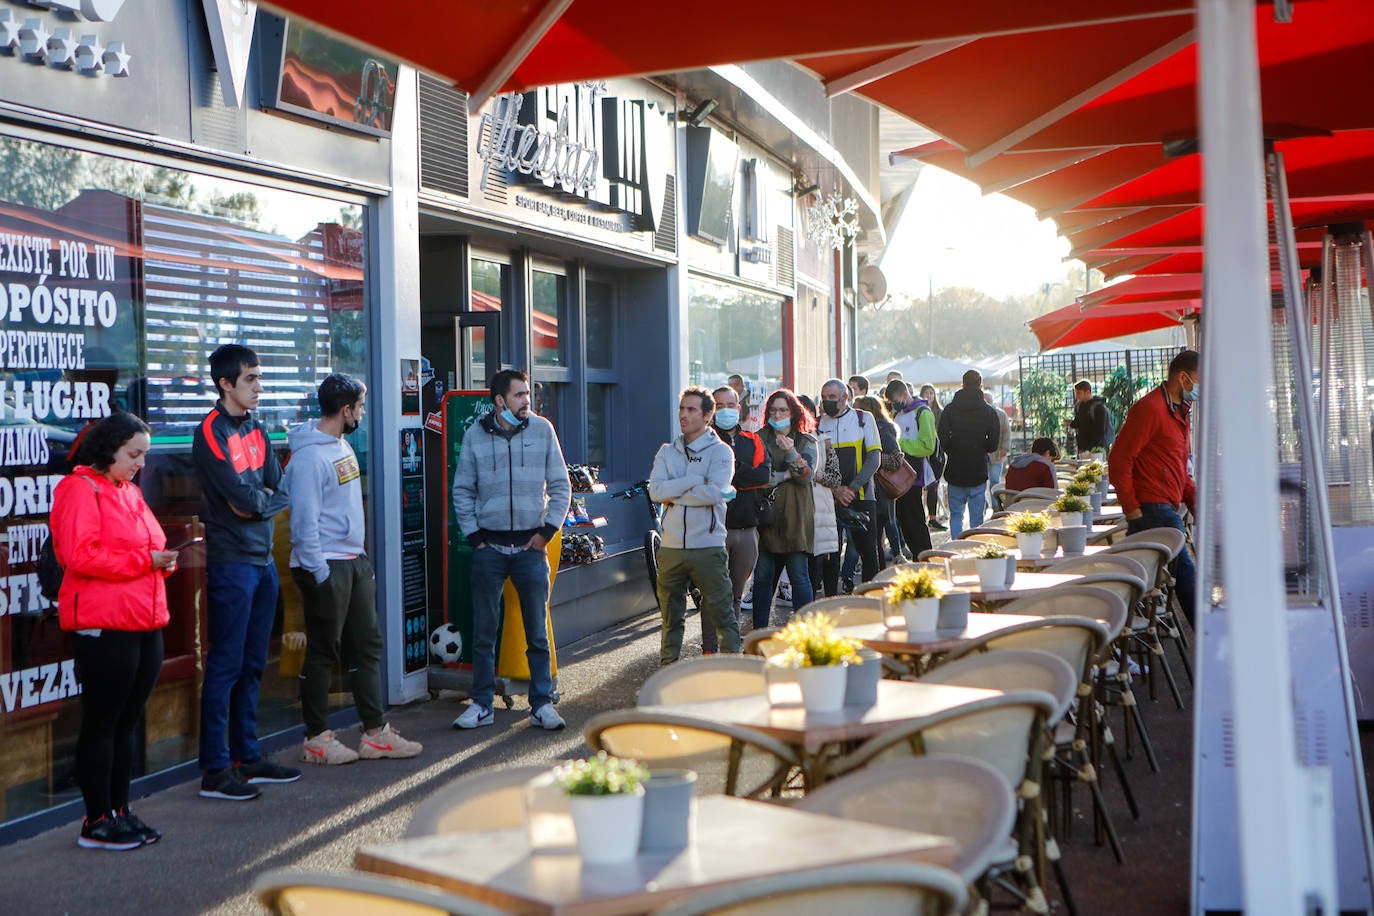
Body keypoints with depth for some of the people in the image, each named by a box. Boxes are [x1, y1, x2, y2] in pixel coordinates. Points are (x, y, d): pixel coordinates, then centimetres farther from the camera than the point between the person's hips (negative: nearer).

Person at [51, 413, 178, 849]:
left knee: (127, 723, 12)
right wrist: (143, 560, -17)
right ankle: (97, 821, 5)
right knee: (101, 723, -2)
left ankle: (119, 811, 20)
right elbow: (81, 555, -17)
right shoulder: (80, 489, -7)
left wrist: (163, 560, 5)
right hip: (104, 626, -9)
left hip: (146, 624, 9)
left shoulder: (130, 492, 20)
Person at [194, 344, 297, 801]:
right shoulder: (211, 433, -11)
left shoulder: (256, 430, 13)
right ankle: (214, 770, 0)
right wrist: (263, 497, 1)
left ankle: (247, 757, 22)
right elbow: (240, 497, -18)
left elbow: (280, 491, 7)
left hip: (263, 559, 8)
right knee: (226, 665, -5)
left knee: (252, 665, 13)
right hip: (231, 561, -8)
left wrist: (255, 501, -11)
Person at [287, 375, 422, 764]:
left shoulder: (343, 446, 13)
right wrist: (319, 572, -19)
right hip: (326, 566, -9)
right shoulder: (309, 456, -16)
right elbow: (305, 519, -19)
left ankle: (375, 732, 17)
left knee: (367, 645, 10)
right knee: (323, 652, 0)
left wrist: (361, 558, 16)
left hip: (355, 561, 9)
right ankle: (316, 739, 11)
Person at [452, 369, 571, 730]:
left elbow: (560, 486, 6)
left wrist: (547, 529, -2)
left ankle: (542, 704, 13)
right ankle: (482, 705, 15)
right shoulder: (475, 435, 2)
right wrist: (474, 535, 0)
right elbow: (462, 491, 8)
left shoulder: (542, 429, 2)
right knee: (483, 632, 5)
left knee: (537, 632, 4)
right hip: (489, 546, 0)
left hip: (530, 545, 0)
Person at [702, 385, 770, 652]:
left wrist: (728, 473, -11)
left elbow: (764, 475, -3)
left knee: (736, 594, 11)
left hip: (747, 528, 4)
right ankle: (709, 650, -1)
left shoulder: (752, 441, 15)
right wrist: (743, 474, -12)